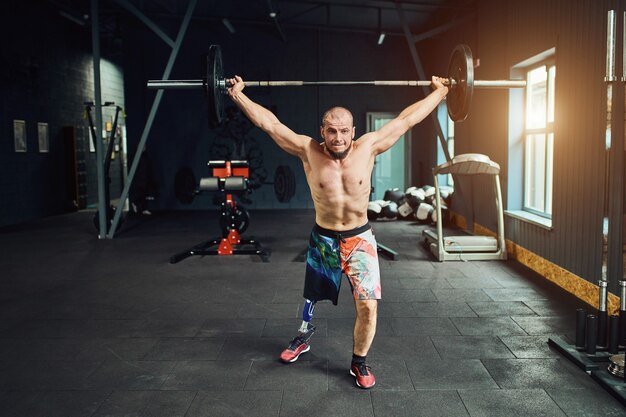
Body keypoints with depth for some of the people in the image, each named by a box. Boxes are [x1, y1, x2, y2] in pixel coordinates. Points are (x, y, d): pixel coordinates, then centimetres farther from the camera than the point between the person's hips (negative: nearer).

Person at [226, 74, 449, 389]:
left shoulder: (368, 147, -12)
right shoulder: (308, 151, -14)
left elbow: (407, 118, -5)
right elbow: (268, 122, -11)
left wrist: (439, 92, 2)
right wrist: (238, 94, -10)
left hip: (360, 239, 0)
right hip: (323, 239, 1)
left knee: (368, 306, -10)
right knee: (311, 295, 21)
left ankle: (359, 362, 16)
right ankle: (303, 338, 52)